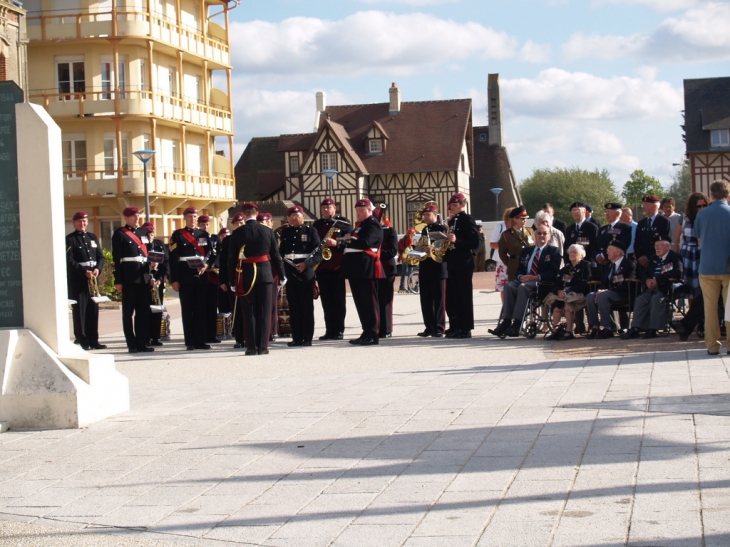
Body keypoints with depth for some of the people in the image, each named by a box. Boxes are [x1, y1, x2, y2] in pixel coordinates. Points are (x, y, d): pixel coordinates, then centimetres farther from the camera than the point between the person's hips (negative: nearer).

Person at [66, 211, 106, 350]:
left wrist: (97, 269, -5)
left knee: (93, 310, 6)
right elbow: (69, 261, -9)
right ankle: (83, 341, -1)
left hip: (93, 278, 5)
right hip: (77, 280, -5)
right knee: (79, 311, -4)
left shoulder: (93, 238, 17)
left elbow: (100, 257, 15)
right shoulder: (70, 239, -1)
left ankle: (93, 341, 11)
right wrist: (84, 272, -17)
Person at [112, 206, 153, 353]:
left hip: (144, 277, 5)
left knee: (144, 311, 6)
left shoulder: (143, 232, 16)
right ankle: (132, 345, 3)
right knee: (128, 312, 1)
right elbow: (116, 258, -5)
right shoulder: (119, 234, -1)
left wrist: (151, 275, 9)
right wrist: (118, 280, -10)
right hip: (129, 278, -5)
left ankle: (143, 343, 12)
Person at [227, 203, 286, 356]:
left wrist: (232, 280, 3)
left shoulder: (237, 233, -4)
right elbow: (276, 255, 4)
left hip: (245, 276, -1)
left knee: (249, 313, 4)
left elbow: (231, 258, -3)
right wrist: (282, 275, 14)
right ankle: (263, 346, 4)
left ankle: (251, 347, 3)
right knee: (264, 312, 5)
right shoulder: (268, 232, 1)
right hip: (265, 274, 1)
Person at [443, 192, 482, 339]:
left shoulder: (467, 219, -8)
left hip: (464, 264, -9)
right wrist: (447, 242, 5)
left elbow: (476, 242, -16)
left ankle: (465, 329, -3)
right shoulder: (452, 221, 18)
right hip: (452, 264, 9)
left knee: (464, 296, -6)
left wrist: (456, 241, -25)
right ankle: (455, 326, 19)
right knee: (451, 297, 11)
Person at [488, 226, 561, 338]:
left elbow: (554, 272, -4)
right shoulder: (526, 251, 24)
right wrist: (520, 277, -7)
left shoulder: (554, 251, 9)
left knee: (523, 287, -35)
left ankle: (517, 324, -41)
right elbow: (519, 269, 19)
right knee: (509, 286, -27)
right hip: (524, 280, 5)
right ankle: (506, 321, -35)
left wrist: (536, 277, -17)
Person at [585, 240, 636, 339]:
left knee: (602, 296, -33)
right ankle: (594, 327, -18)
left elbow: (627, 285, -17)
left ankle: (606, 329, -32)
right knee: (590, 296, -18)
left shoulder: (629, 264, -6)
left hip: (623, 294, -7)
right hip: (610, 293, 7)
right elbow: (604, 283, 18)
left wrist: (607, 290, -22)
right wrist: (601, 290, -8)